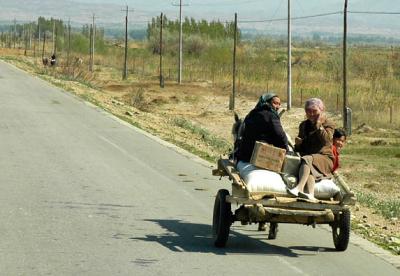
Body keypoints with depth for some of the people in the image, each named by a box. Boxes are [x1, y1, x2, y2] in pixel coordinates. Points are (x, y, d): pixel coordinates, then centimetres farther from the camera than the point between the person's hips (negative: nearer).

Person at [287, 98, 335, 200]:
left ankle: (299, 188, -52)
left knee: (307, 160, -35)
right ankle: (310, 195, -56)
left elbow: (326, 140, -12)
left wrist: (319, 125, -9)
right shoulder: (303, 125, 23)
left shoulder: (328, 125, 9)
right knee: (308, 169, -33)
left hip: (324, 158, -3)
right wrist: (298, 144, 5)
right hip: (307, 156, 4)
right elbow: (299, 149, 28)